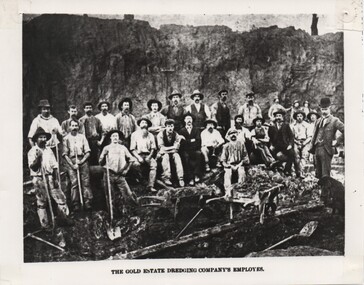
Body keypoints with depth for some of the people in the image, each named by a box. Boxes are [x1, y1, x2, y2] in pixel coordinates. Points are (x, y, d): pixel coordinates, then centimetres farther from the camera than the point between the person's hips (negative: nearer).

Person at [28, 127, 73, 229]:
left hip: (50, 177, 4)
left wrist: (55, 179, 3)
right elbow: (32, 167, -9)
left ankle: (65, 217, 11)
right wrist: (38, 158, -24)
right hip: (38, 179, -4)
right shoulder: (32, 151, -3)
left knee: (60, 197, 0)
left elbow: (54, 166, 10)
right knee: (41, 201, 3)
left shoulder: (49, 150, 9)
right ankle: (44, 223, 12)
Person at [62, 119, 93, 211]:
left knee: (86, 182, -5)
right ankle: (75, 205, -6)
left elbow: (88, 152, 7)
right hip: (71, 161, -1)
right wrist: (72, 165, -6)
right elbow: (65, 154, 4)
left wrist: (81, 161, -8)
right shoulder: (66, 138, 9)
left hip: (83, 161, 1)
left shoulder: (82, 137, 12)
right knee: (74, 183, -7)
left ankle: (88, 203, -6)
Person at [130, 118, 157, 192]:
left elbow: (153, 148, 9)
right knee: (136, 164, -35)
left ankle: (151, 186, -33)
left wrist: (149, 157, -10)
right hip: (138, 155, -2)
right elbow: (132, 149, 3)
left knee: (154, 164, -30)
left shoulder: (150, 135, 16)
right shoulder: (134, 134, 10)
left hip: (148, 155, 2)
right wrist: (138, 157, -12)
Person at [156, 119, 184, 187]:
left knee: (177, 156, -29)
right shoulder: (161, 135, -10)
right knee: (166, 156, -34)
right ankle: (166, 178, -37)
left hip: (173, 153, 2)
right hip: (163, 153, -2)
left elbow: (176, 148, -9)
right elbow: (162, 148, -15)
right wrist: (172, 148, -19)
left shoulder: (176, 135, -4)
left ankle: (180, 178, -35)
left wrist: (167, 148, -19)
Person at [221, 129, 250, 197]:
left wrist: (240, 164, -5)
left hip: (239, 164, 1)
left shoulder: (241, 144, 8)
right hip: (229, 165, -1)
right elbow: (223, 159, 3)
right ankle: (228, 192, -34)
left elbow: (245, 156, 10)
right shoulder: (226, 146, 3)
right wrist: (231, 166, -9)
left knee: (242, 172, -30)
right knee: (228, 174, -28)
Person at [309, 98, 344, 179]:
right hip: (317, 149, 6)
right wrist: (311, 149, 14)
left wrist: (336, 141, -13)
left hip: (327, 149, -6)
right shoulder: (318, 121, 17)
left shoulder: (334, 121, -2)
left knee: (325, 175, -9)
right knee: (319, 174, 11)